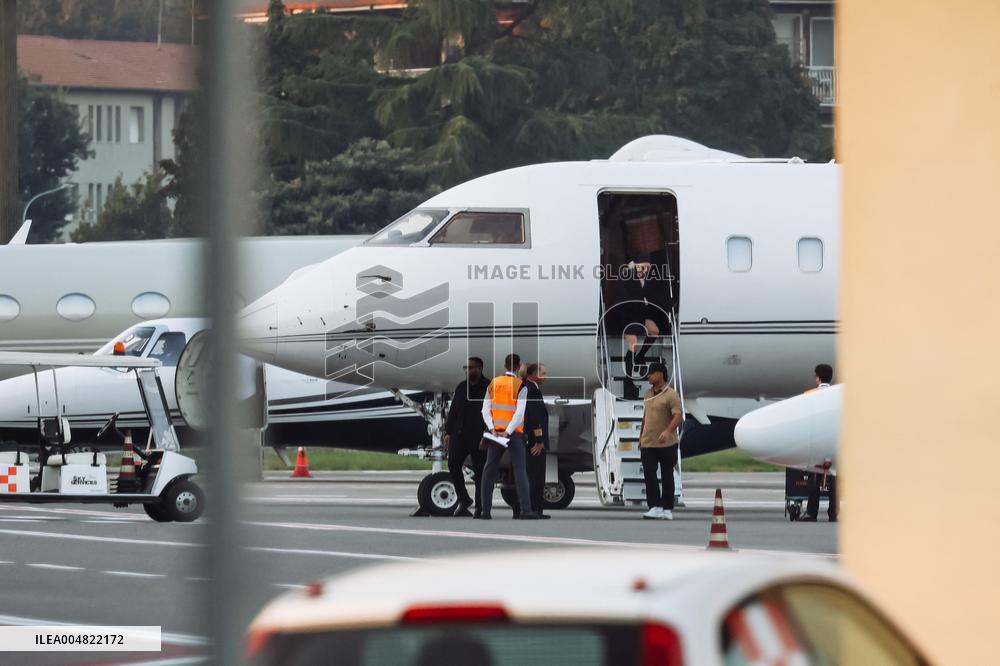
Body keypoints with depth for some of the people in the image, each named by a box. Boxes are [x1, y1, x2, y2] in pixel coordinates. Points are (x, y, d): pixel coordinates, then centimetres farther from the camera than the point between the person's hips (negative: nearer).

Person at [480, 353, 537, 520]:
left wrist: (492, 429, -6)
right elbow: (519, 413, -14)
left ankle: (486, 511, 6)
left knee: (489, 471, 9)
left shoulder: (493, 383, 7)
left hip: (495, 432, 4)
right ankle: (525, 510, -16)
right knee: (520, 470, -6)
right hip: (514, 434, -4)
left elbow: (485, 410, 1)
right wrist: (508, 433, -14)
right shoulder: (521, 386, -6)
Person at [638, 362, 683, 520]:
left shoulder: (671, 395, -9)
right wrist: (641, 437, 23)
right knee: (649, 474, -7)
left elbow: (678, 416, -20)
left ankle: (667, 509, 10)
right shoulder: (647, 394, 14)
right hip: (648, 444, 6)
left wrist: (668, 431, -35)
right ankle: (655, 507, -9)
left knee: (667, 476, 4)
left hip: (666, 444, -6)